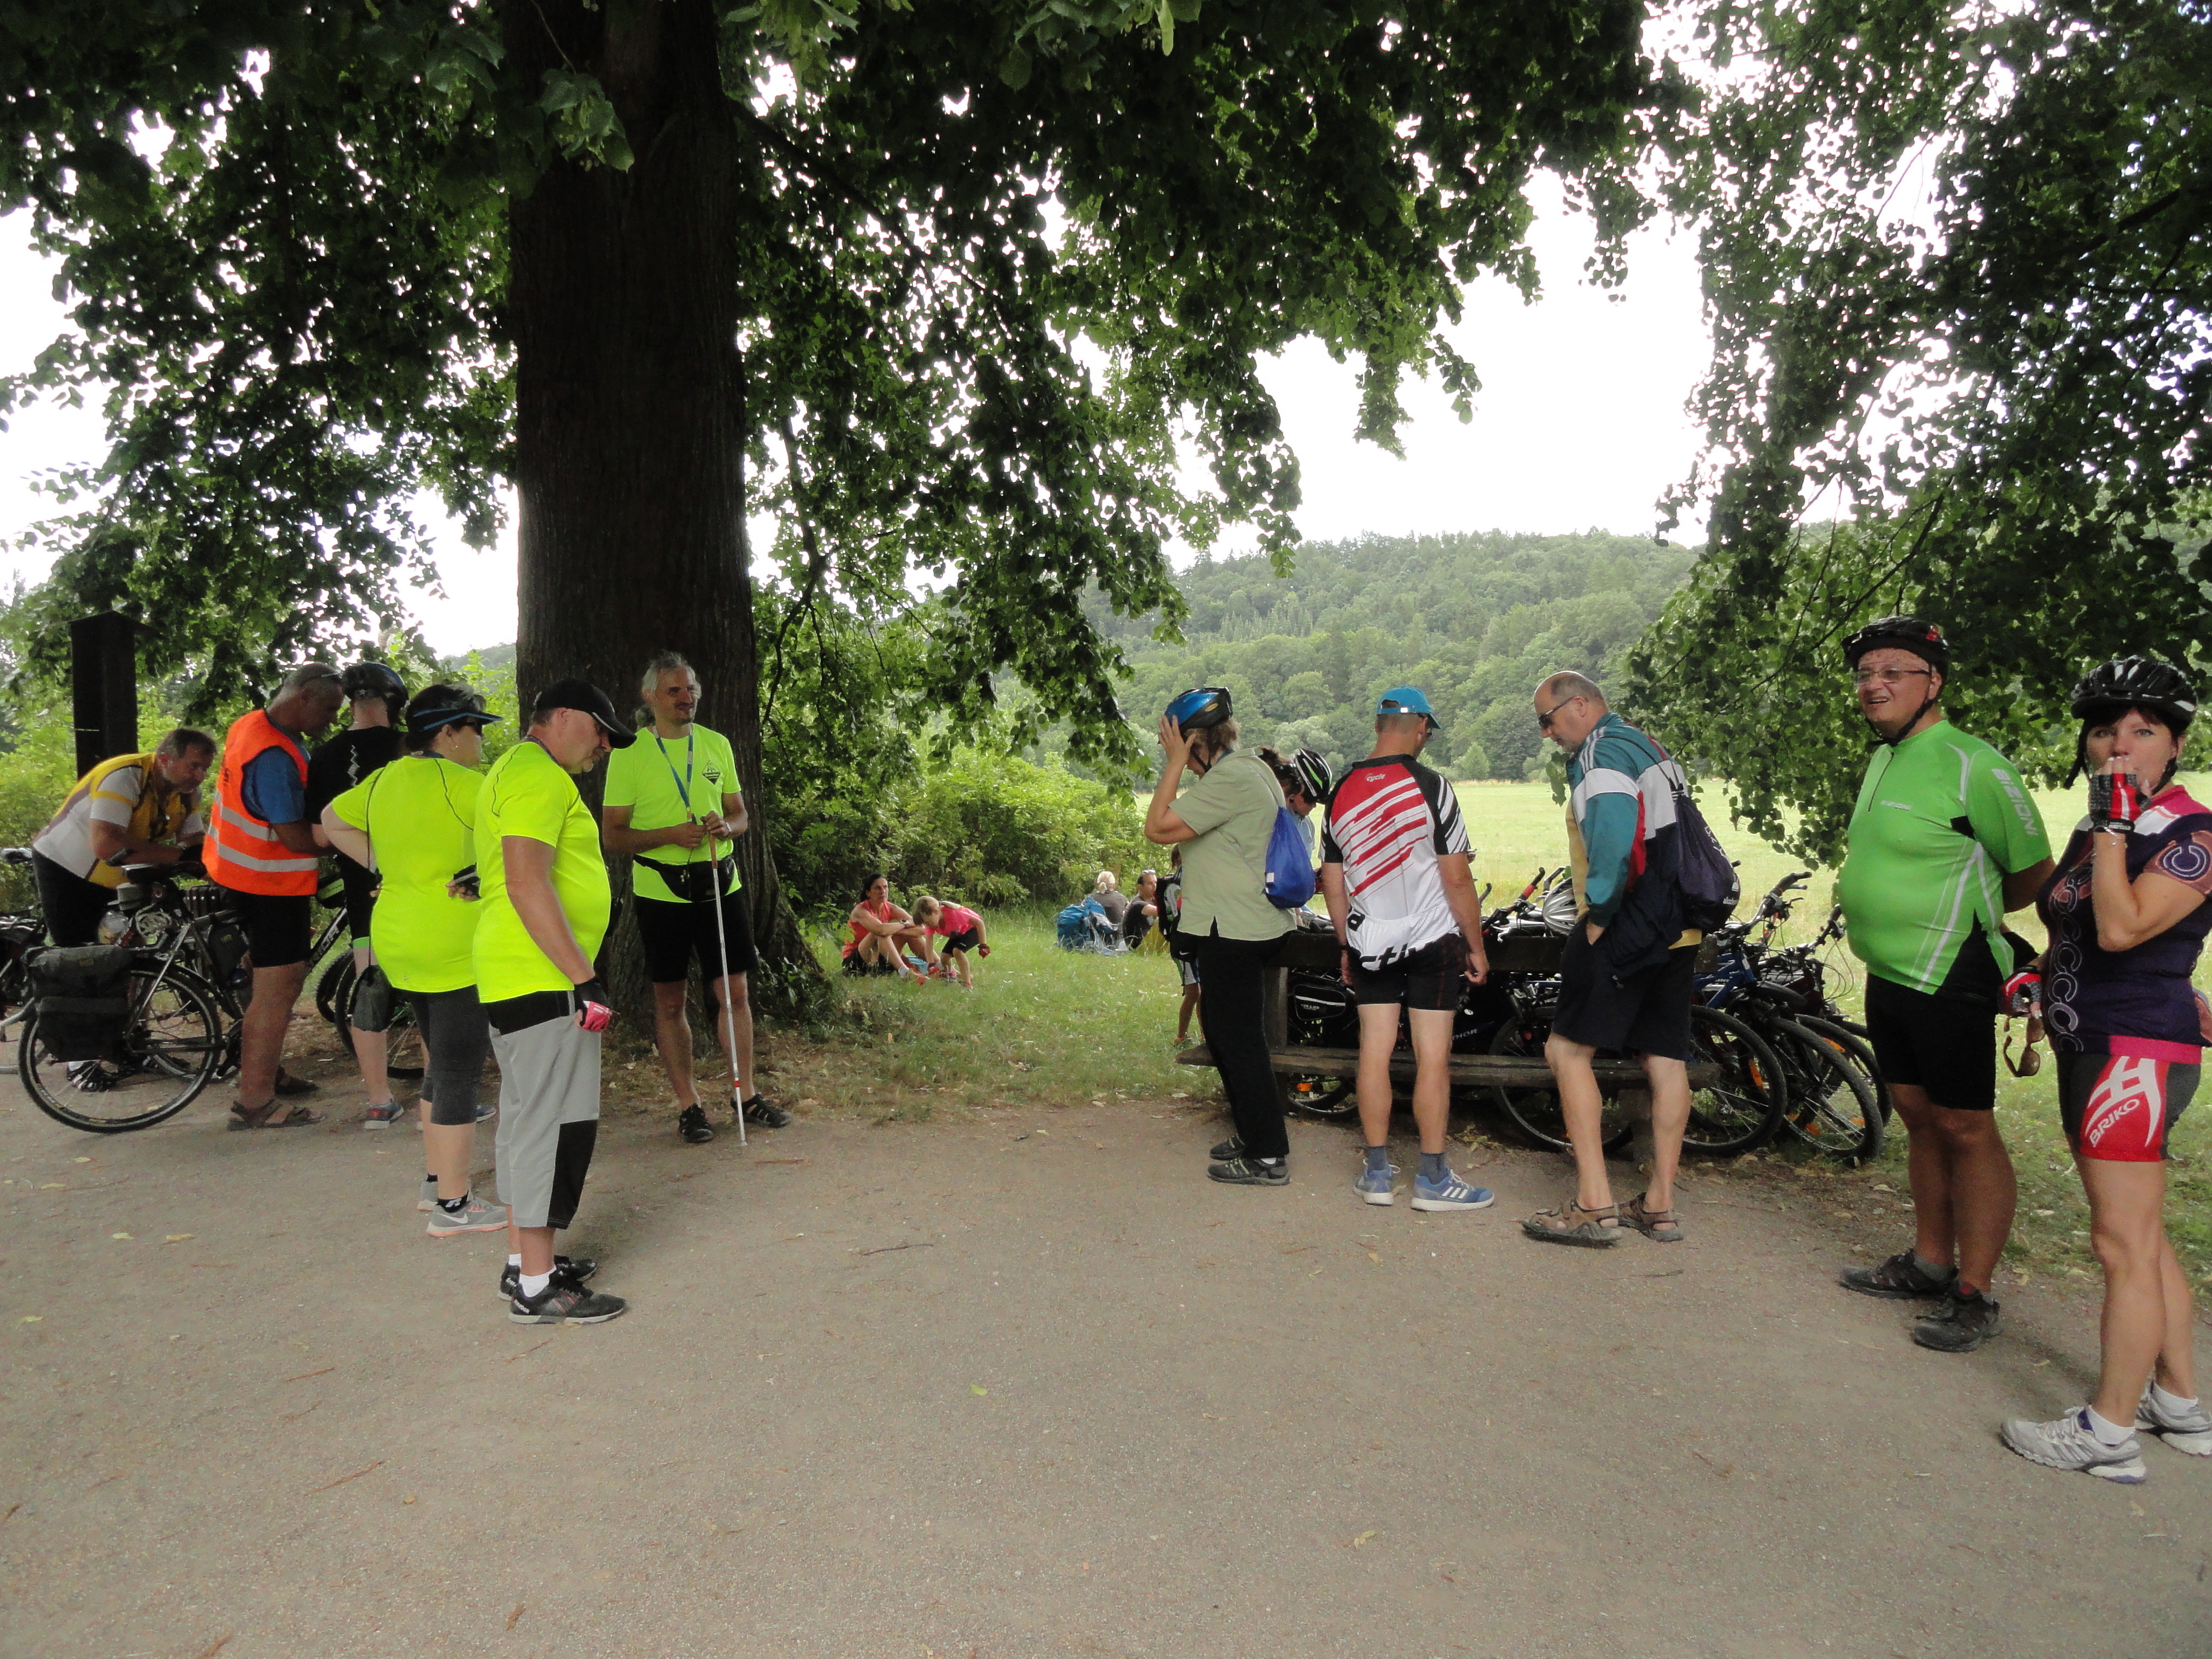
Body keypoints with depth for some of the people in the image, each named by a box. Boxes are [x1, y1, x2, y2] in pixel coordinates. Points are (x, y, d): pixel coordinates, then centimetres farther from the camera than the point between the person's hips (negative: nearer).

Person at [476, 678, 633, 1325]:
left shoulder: (516, 770, 22)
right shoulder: (538, 776, -13)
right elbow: (527, 884, -23)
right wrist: (584, 979, -23)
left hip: (516, 978, 11)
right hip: (544, 979, -11)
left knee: (527, 1120, 16)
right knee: (553, 1125, -6)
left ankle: (523, 1261, 26)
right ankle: (537, 1288, 0)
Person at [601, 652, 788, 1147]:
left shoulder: (717, 745, 8)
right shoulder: (628, 753, -3)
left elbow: (740, 813, 14)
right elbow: (613, 835, -4)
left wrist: (726, 826, -10)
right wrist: (669, 835, -20)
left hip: (720, 885, 3)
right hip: (660, 891, -3)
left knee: (734, 991, 5)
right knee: (670, 1000, 5)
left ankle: (746, 1094, 17)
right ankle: (688, 1105, 16)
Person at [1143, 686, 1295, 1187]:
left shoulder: (1230, 779, -21)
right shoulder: (1253, 768, 13)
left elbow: (1158, 828, -21)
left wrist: (1177, 763, -16)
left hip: (1233, 933, -11)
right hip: (1249, 925, 11)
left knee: (1239, 1038, -4)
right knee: (1223, 1030, 20)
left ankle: (1269, 1156, 4)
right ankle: (1254, 1133, 31)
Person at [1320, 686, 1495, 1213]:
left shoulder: (1341, 793, 4)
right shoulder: (1429, 786, -11)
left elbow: (1333, 882, 10)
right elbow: (1457, 878, -11)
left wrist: (1346, 946, 20)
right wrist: (1477, 947, -1)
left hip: (1368, 945, 5)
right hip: (1432, 940, -5)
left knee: (1375, 1051, 8)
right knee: (1432, 1056, 1)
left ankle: (1377, 1174, 14)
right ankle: (1433, 1179, 8)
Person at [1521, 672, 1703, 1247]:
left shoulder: (1602, 754, -10)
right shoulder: (1649, 748, 20)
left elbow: (1614, 835, -26)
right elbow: (1669, 834, 20)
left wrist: (1598, 915, -19)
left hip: (1623, 933, -10)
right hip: (1676, 933, 10)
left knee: (1568, 1050, -4)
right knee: (1666, 1059, 9)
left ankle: (1593, 1204, -5)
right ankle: (1660, 1206, 16)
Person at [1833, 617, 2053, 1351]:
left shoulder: (1972, 766, -16)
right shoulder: (1883, 759, 11)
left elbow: (2035, 871, -9)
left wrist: (1953, 917, 0)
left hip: (1948, 981, -9)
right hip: (1888, 978, 9)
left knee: (1965, 1130, 0)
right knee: (1919, 1120, 17)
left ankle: (1974, 1297, 9)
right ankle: (1930, 1262, 29)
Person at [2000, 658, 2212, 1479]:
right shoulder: (2098, 829, 13)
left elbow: (2122, 928, -26)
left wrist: (2114, 825, -21)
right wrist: (2039, 979, 6)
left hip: (2139, 1055, -9)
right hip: (2088, 1050, 10)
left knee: (2124, 1246, -4)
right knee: (2144, 1238, 17)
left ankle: (2109, 1432, 4)